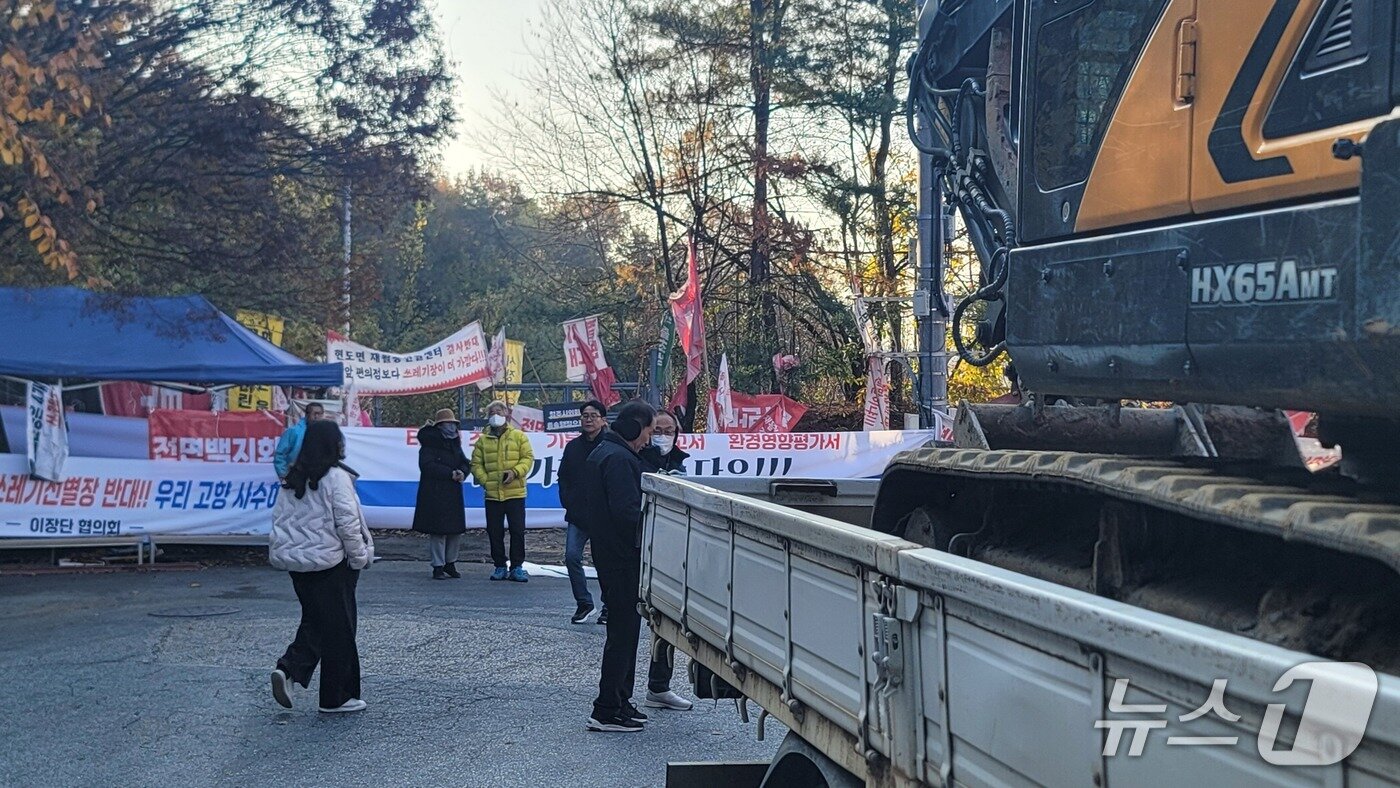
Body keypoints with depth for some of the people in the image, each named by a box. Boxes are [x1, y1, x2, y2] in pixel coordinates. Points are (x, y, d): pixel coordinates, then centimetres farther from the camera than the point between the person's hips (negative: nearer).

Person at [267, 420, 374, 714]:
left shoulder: (292, 480, 9)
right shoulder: (336, 477, -13)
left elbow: (278, 519, 13)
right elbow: (347, 522, -16)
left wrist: (281, 552, 21)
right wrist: (360, 557, -6)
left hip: (297, 562, 7)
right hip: (331, 562, -7)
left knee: (314, 622, 17)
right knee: (338, 629, 3)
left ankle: (288, 669, -5)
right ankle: (337, 697, 9)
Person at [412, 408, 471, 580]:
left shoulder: (455, 444, 17)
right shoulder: (429, 445, -7)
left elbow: (465, 463, 15)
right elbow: (427, 466, -18)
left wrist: (462, 472, -10)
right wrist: (451, 473, -19)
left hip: (453, 494, 7)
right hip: (434, 494, -7)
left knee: (456, 530, 8)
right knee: (438, 531, -5)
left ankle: (450, 563, 22)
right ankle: (438, 567, 1)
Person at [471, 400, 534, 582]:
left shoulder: (518, 436, 4)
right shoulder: (483, 440, 9)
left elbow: (528, 458, 1)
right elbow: (476, 464, 9)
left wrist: (515, 472, -14)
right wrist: (484, 480, -6)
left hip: (515, 493, -2)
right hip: (492, 494, 2)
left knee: (518, 531, -1)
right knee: (495, 533, 5)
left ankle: (517, 567, 6)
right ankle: (500, 567, 15)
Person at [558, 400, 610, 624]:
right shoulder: (573, 447, 11)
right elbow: (563, 478, 17)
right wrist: (569, 503, 4)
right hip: (577, 515, 5)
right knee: (572, 556, -5)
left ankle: (609, 607, 14)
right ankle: (583, 603, 8)